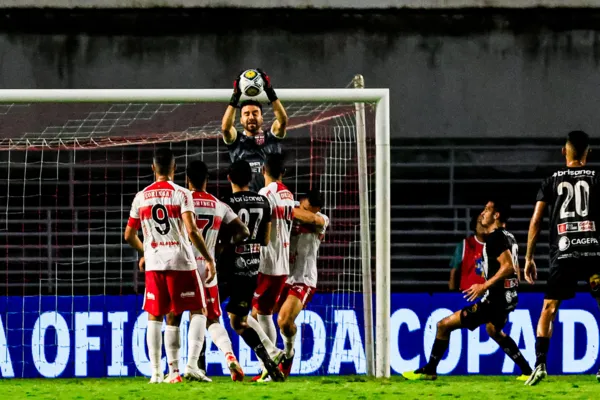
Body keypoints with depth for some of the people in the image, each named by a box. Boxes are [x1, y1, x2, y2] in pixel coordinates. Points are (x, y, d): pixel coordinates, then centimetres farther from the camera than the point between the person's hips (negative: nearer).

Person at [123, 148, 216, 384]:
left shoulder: (141, 197, 7)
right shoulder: (181, 194, -4)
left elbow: (129, 235, 13)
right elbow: (192, 231, -14)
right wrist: (209, 259, -7)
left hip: (153, 264, 2)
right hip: (180, 261, -2)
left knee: (154, 318, 8)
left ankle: (155, 372, 0)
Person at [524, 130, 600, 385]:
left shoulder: (552, 182, 11)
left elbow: (536, 222, 8)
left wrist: (529, 258, 14)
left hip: (564, 252, 1)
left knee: (549, 309, 9)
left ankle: (540, 364, -5)